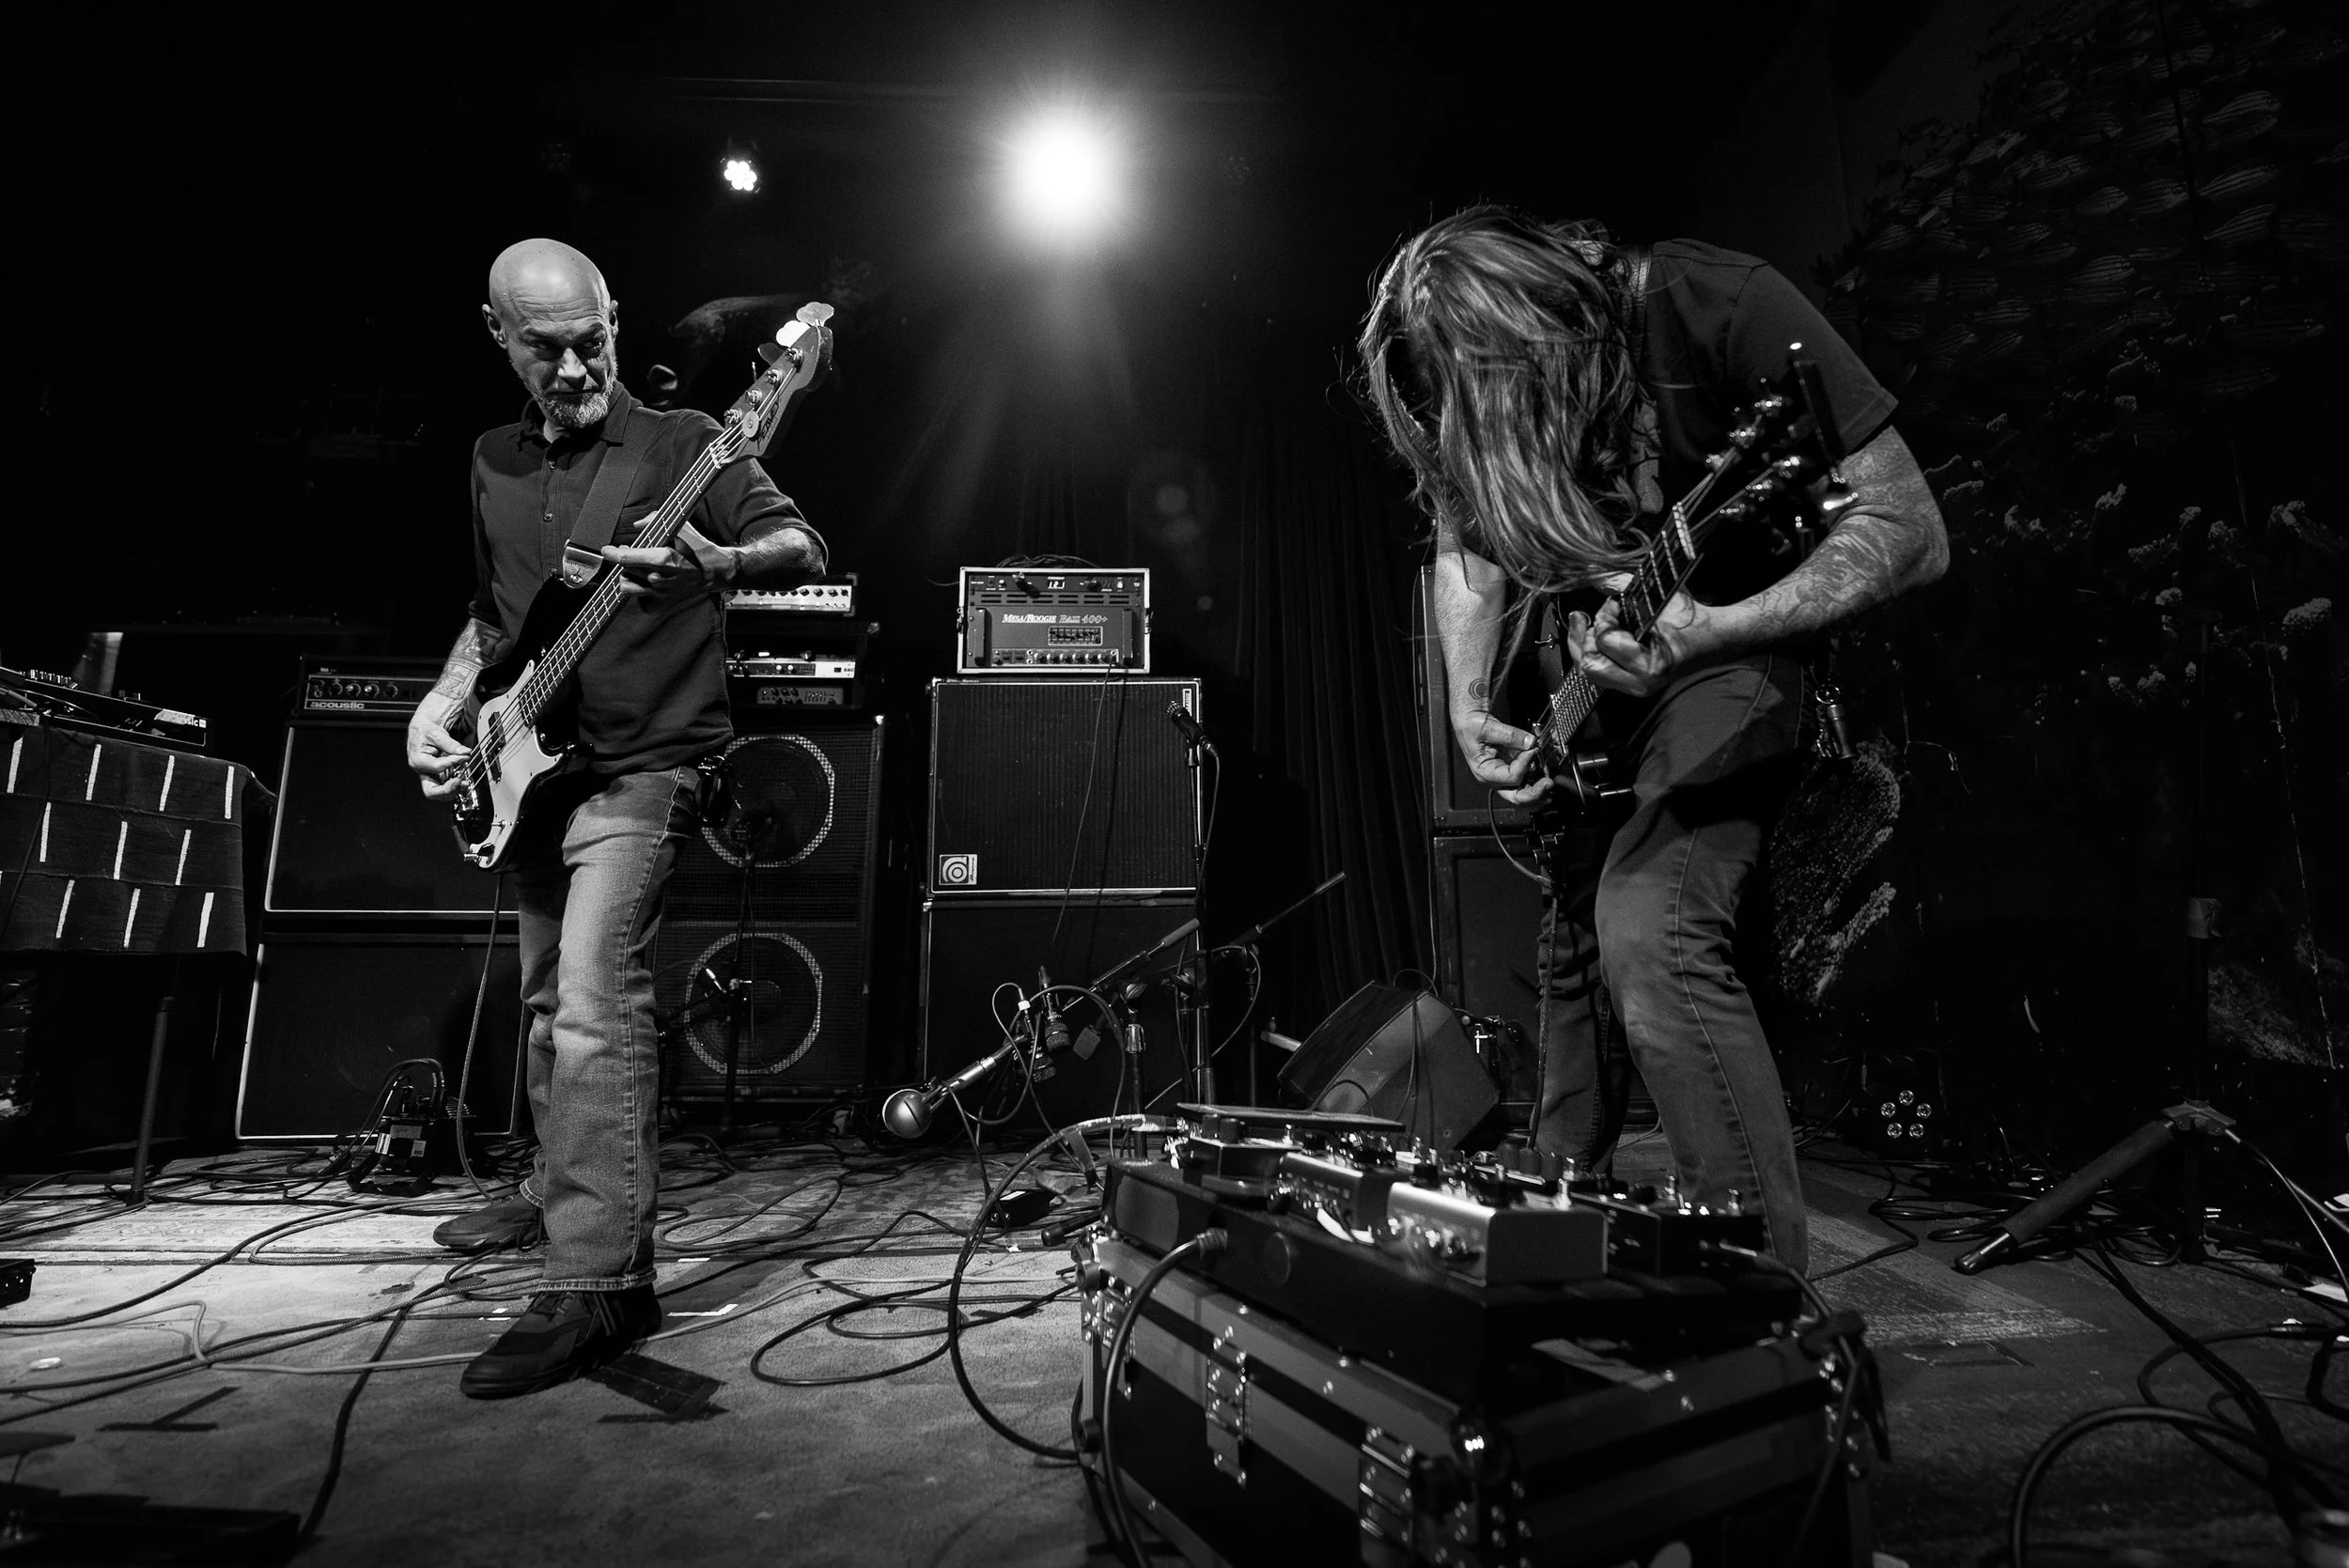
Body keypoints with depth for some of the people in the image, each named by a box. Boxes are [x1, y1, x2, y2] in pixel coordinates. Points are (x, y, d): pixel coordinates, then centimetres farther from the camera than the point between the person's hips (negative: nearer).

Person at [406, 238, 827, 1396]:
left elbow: (803, 547, -15)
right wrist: (443, 705, 7)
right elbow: (493, 614, 23)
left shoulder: (681, 441, -5)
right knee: (545, 998, 19)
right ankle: (561, 1191, 39)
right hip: (532, 769, 8)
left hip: (639, 764, -8)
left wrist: (715, 566, -35)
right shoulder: (495, 462, 14)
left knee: (592, 1002, -19)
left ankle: (598, 1284, -14)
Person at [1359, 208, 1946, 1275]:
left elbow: (1910, 529, -26)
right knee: (1574, 942, 12)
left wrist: (1703, 629, -41)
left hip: (1732, 650, -5)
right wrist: (1470, 706, -10)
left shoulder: (1718, 310, -27)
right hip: (1582, 648, 6)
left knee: (1650, 931, -27)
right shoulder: (1464, 398, -11)